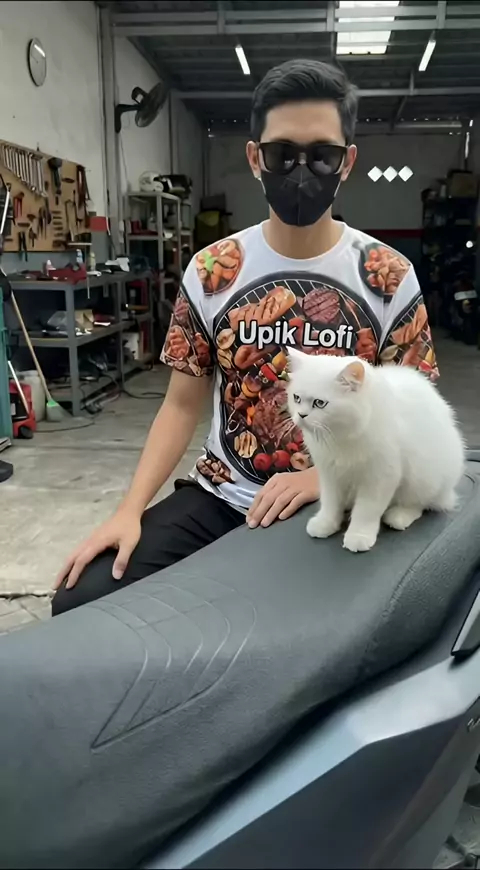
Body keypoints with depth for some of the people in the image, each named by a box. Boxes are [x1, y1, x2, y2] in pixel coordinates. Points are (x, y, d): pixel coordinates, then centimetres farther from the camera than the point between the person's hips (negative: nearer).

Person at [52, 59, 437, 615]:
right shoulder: (210, 274, 0)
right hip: (218, 500, 1)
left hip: (334, 509, 0)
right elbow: (182, 405, 3)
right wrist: (130, 510, -9)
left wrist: (321, 478, -19)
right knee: (82, 601, -13)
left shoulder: (389, 280, -3)